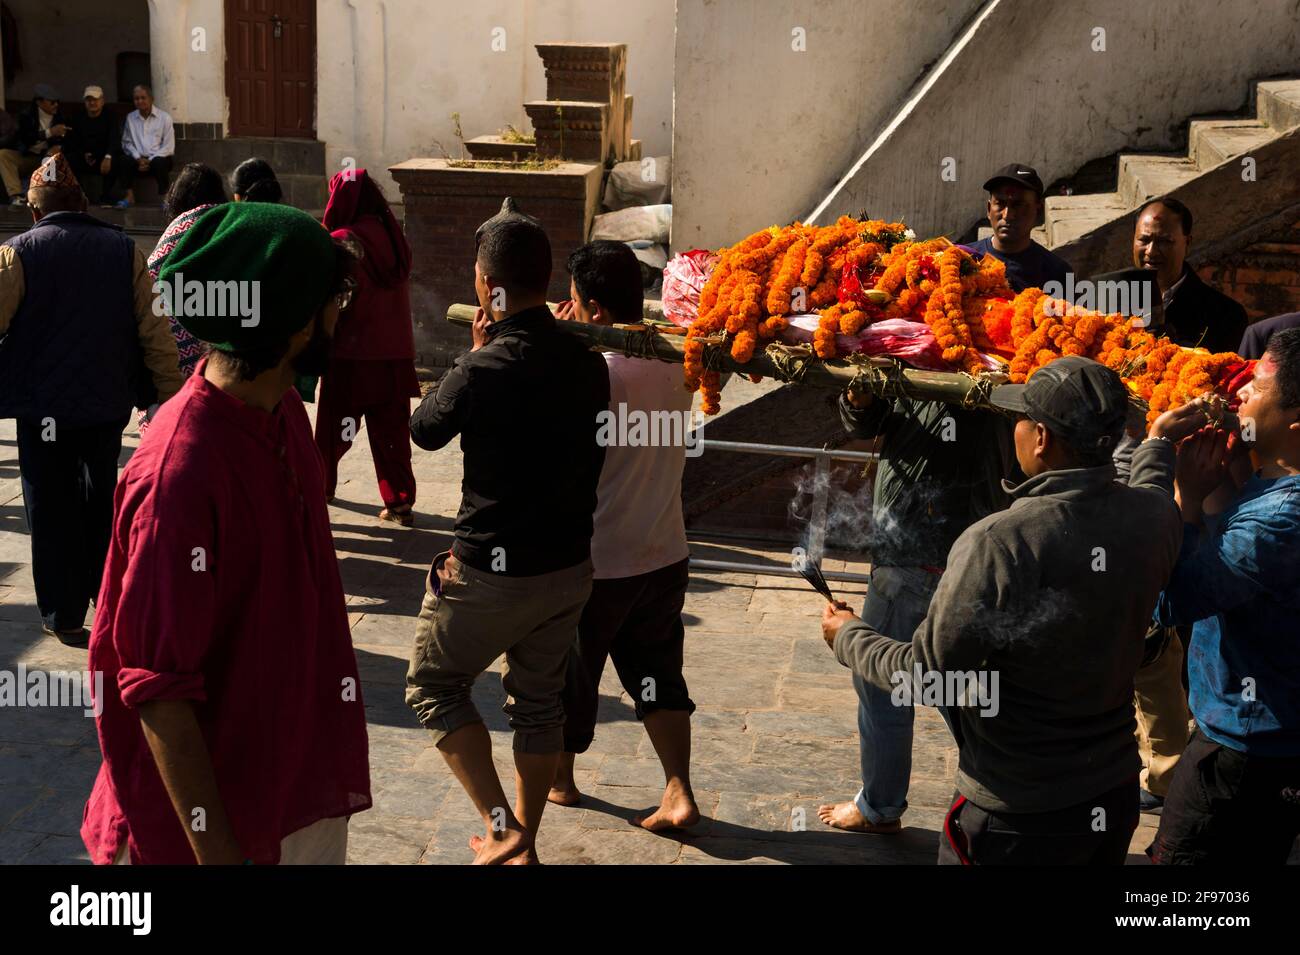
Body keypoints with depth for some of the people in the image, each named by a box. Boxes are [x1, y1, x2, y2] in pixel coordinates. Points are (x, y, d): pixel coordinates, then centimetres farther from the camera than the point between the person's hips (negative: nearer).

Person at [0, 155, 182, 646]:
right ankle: (104, 590, 32)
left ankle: (64, 614, 13)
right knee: (100, 498, 22)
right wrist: (169, 392, 4)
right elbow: (153, 330, -3)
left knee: (52, 509, 9)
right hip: (108, 403, 3)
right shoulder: (124, 250, -2)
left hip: (43, 406, -3)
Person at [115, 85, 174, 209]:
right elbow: (127, 142, 9)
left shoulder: (164, 118, 1)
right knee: (123, 160, -29)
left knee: (159, 163, -37)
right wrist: (138, 159, -10)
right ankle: (130, 197, -21)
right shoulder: (130, 118, 11)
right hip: (138, 159, 3)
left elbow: (168, 147, -3)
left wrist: (150, 160, -13)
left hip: (158, 157, -3)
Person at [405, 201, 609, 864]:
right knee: (539, 703, 20)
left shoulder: (483, 369, -22)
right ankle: (524, 846, 32)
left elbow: (424, 431, -2)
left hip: (492, 573, -6)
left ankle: (501, 828, 8)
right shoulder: (587, 363, -3)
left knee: (434, 686, 16)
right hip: (570, 567, 6)